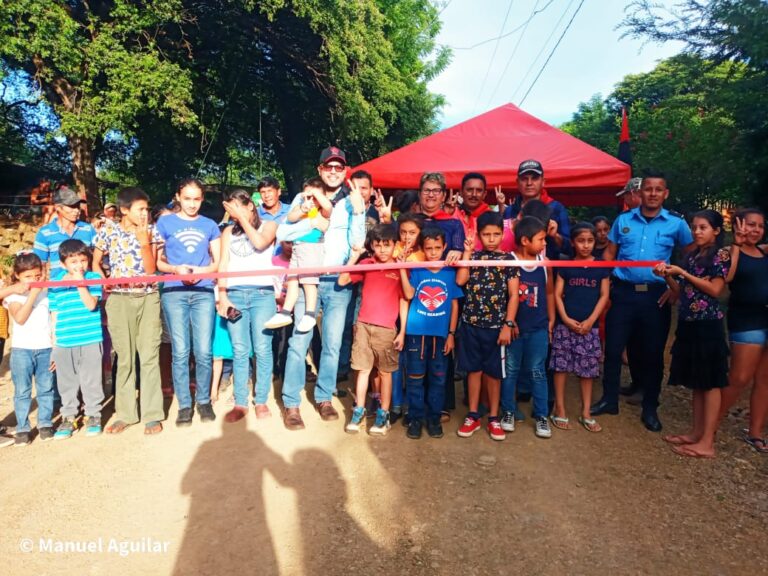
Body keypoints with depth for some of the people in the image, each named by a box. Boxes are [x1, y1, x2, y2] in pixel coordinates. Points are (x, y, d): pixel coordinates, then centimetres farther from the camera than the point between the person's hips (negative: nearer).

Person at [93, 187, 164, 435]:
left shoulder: (151, 231, 2)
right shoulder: (109, 230, 1)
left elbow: (151, 269, -4)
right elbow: (95, 262, 11)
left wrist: (144, 241, -13)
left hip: (148, 298, 0)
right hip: (119, 300, 0)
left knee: (150, 356, -2)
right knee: (124, 358, 6)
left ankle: (152, 414, 5)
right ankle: (125, 413, 19)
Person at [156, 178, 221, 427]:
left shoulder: (210, 225, 11)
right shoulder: (165, 223, 7)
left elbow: (217, 263, 10)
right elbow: (157, 261, 7)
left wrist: (200, 271, -9)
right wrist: (176, 269, -12)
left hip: (203, 292, 1)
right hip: (174, 292, -1)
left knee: (204, 351, -1)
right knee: (180, 352, 1)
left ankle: (204, 401, 16)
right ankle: (184, 405, 12)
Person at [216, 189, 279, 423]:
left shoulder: (269, 225, 13)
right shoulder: (229, 232, 20)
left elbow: (260, 243, -10)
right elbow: (223, 265, 11)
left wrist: (243, 218, 0)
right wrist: (222, 296, 0)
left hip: (262, 293, -2)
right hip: (235, 294, 2)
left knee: (262, 349, -3)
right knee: (240, 351, 1)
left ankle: (261, 401, 5)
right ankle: (240, 403, 6)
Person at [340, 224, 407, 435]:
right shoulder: (366, 264, 4)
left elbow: (404, 301, -1)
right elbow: (342, 281, 3)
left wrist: (402, 332, -3)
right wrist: (353, 257, -5)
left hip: (387, 329, -2)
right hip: (364, 325, 2)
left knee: (385, 372, 8)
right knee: (363, 369, 9)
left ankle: (383, 414, 18)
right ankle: (359, 411, 21)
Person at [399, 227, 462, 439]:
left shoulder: (450, 273, 3)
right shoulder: (416, 271, 2)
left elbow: (455, 305, 5)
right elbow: (408, 294, -15)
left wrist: (451, 334, 1)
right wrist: (402, 268, -17)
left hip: (441, 333, 1)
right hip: (417, 332, -1)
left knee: (438, 379, 9)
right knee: (415, 378, 6)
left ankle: (434, 418, 22)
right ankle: (415, 418, 17)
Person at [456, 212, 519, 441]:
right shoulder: (473, 256, 5)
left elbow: (513, 295, -3)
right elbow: (460, 280, -13)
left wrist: (508, 325, -9)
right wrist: (467, 252, -10)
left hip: (496, 325, -1)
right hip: (471, 323, 1)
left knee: (493, 371, 9)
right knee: (474, 369, 10)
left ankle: (493, 417, 23)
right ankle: (473, 416, 23)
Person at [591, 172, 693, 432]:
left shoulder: (676, 224, 1)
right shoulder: (623, 220, 5)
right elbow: (609, 253, 8)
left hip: (656, 296, -1)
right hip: (623, 293, 1)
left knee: (653, 353, 8)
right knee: (613, 349, 5)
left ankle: (650, 408, 23)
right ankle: (609, 399, 23)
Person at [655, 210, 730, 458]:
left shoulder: (721, 254, -4)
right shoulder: (691, 256, 14)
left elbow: (715, 290, -14)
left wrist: (682, 273, -13)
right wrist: (667, 276, -3)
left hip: (708, 325, -7)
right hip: (688, 324, 7)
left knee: (710, 382, -2)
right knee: (696, 382, 12)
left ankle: (707, 442, 1)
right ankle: (696, 432, 20)